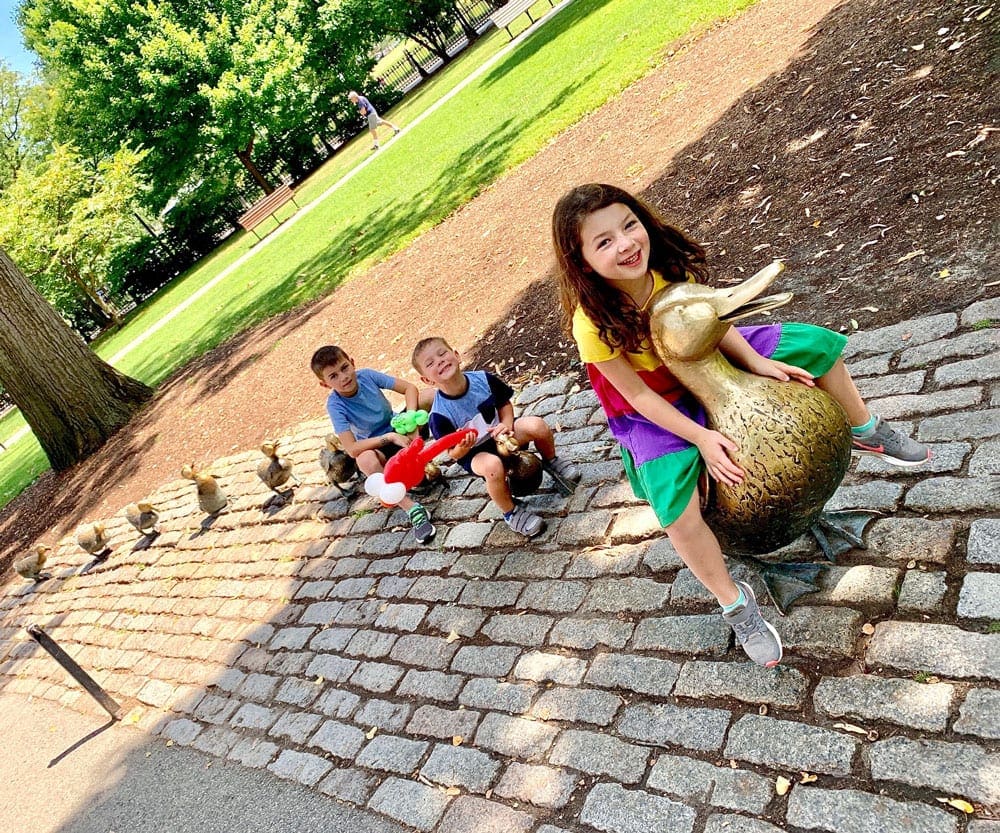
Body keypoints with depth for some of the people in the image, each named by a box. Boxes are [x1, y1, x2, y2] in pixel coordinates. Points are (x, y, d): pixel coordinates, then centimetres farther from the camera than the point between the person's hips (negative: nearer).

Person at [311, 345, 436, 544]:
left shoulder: (366, 375, -16)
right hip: (376, 446, -3)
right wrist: (389, 437, -35)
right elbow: (352, 449, -31)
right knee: (366, 459, -41)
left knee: (429, 395, -19)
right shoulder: (335, 405, -23)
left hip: (398, 429, 3)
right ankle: (413, 509, -34)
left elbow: (410, 388, -12)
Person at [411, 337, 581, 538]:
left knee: (537, 425, -22)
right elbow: (453, 454, -13)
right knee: (493, 466, -37)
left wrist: (507, 425, -17)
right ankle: (511, 512, -8)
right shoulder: (439, 415, -24)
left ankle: (550, 461, 12)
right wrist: (462, 447, -37)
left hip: (499, 433, 4)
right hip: (475, 453, -3)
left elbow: (505, 403, 3)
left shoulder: (483, 379, -16)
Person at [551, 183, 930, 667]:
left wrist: (756, 362, -14)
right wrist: (699, 437, -27)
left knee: (817, 343, 1)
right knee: (675, 506, -29)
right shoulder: (594, 322, -32)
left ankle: (865, 432, 28)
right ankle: (734, 603, -4)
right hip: (656, 410, -5)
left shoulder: (669, 264, -18)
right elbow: (637, 395, -23)